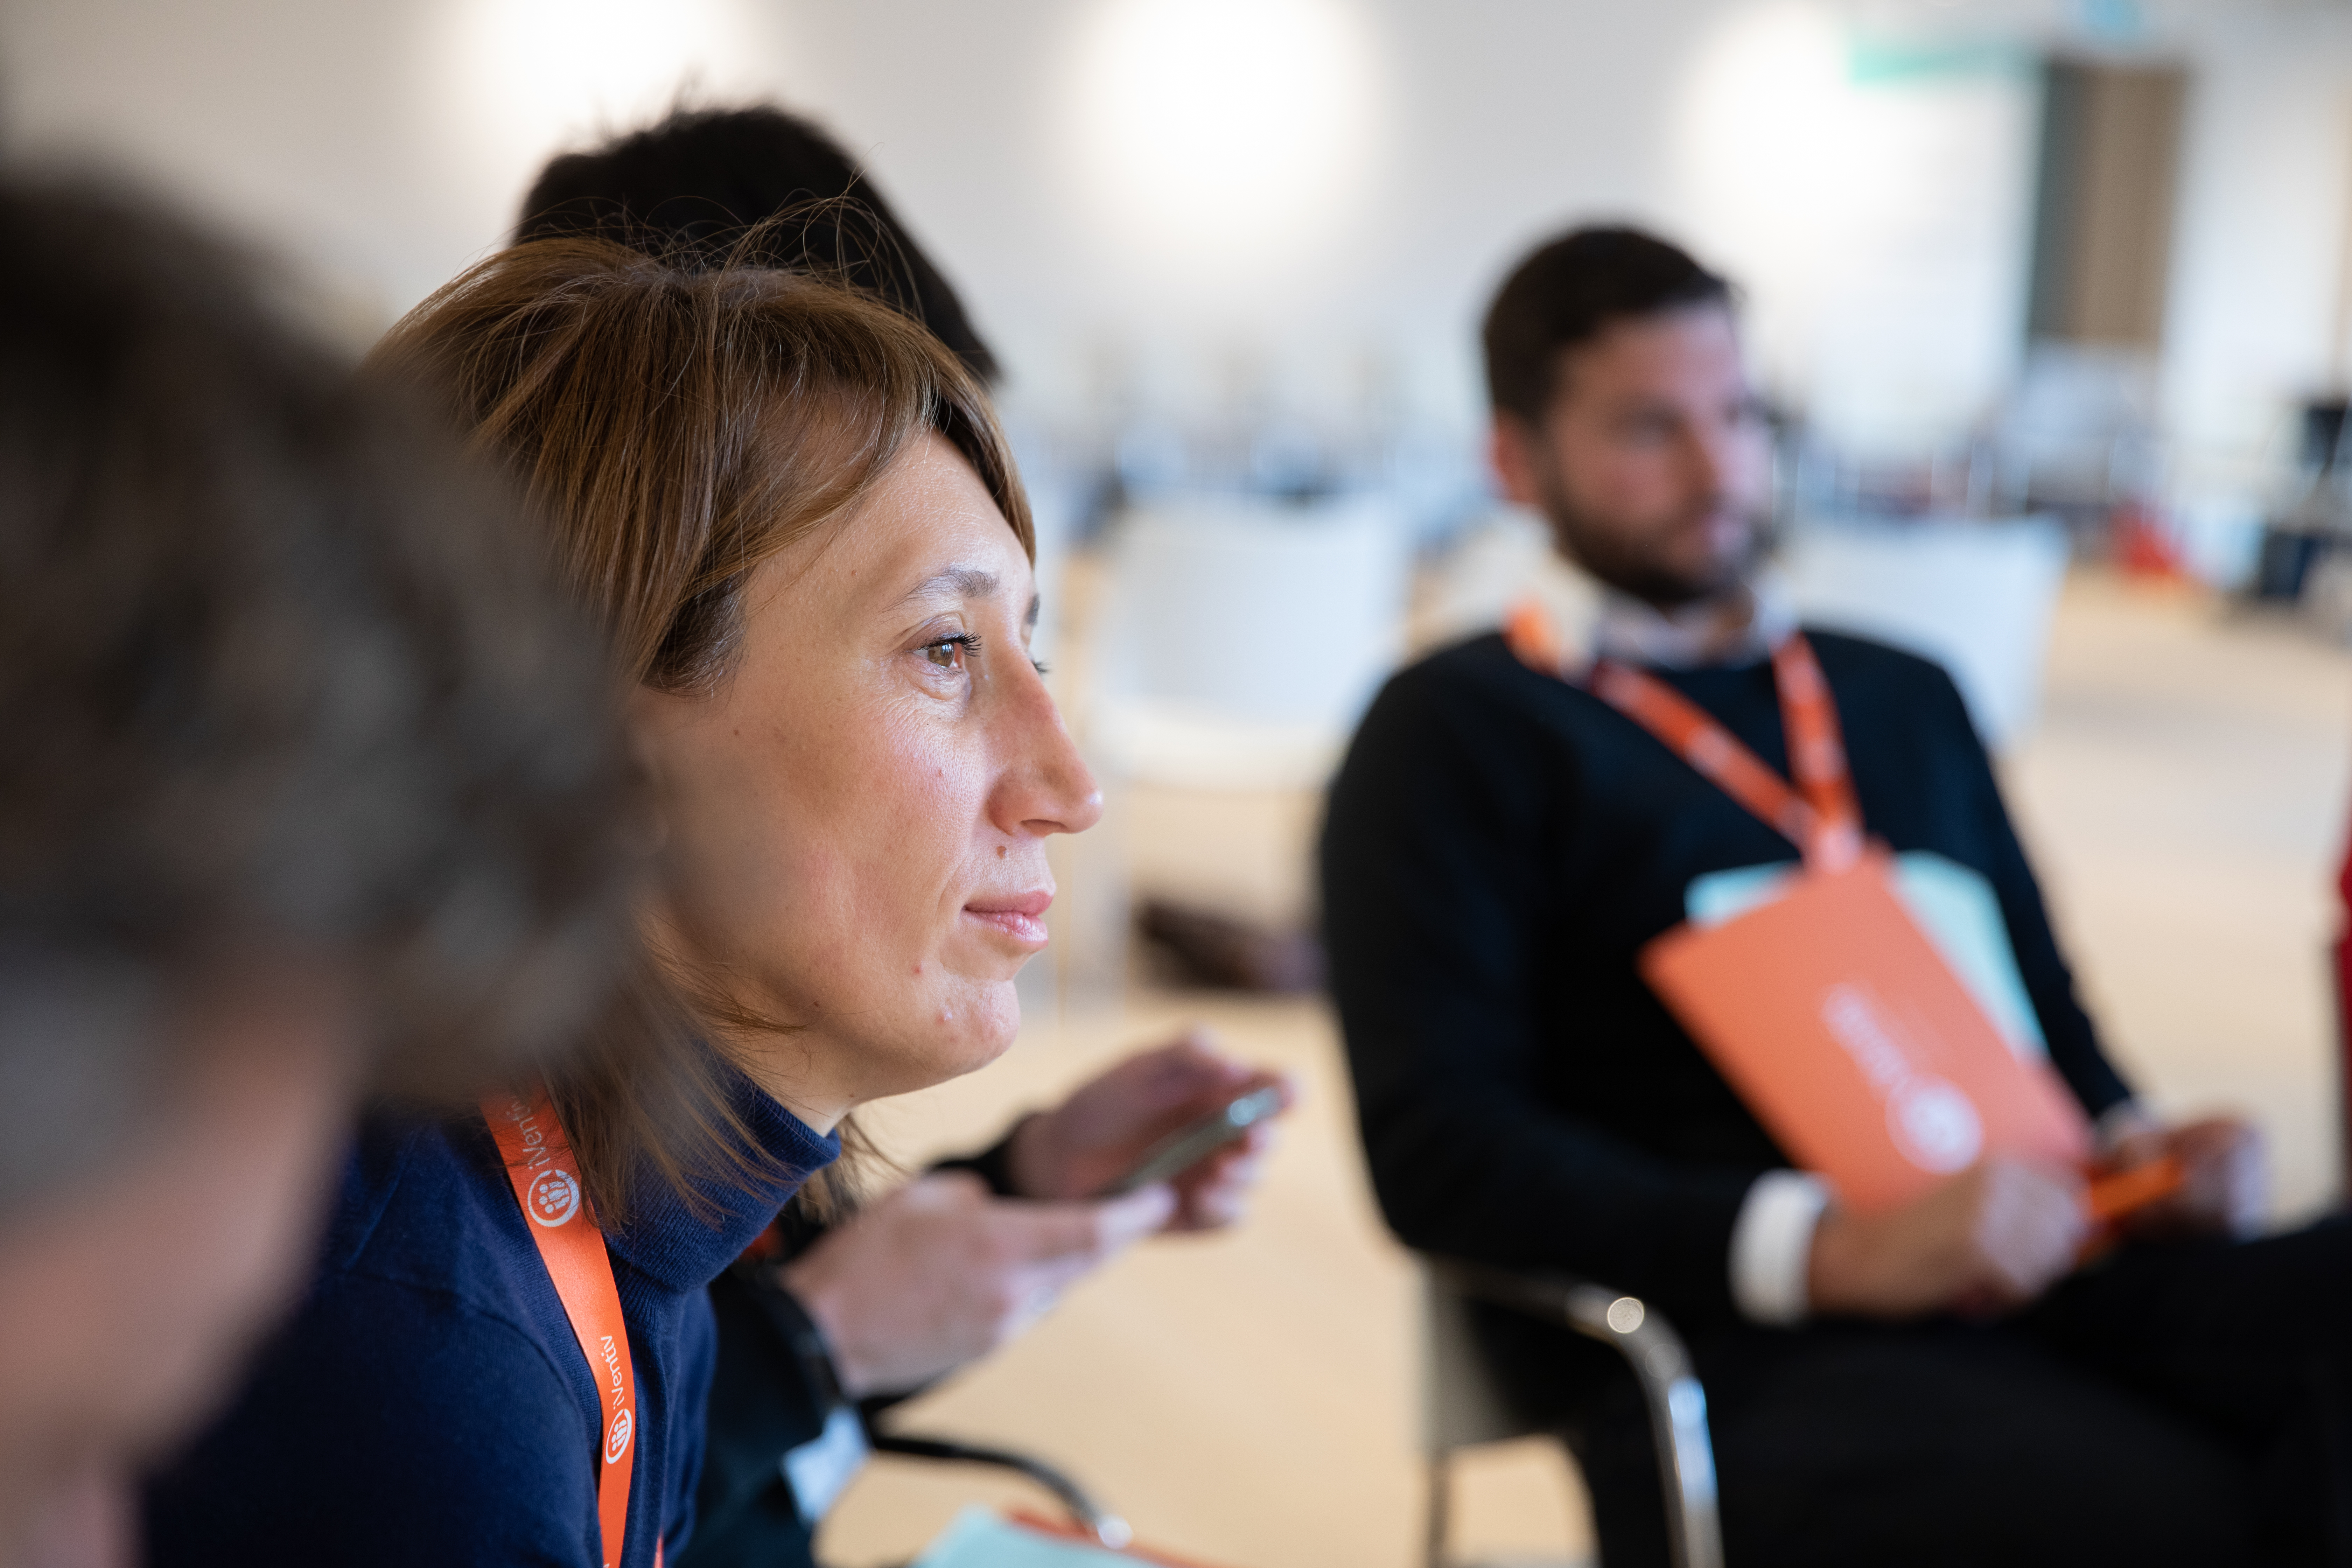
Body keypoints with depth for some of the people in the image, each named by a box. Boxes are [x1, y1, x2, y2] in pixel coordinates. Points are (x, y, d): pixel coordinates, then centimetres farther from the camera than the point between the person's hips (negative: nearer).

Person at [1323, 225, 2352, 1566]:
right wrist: (1829, 1248, -17)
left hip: (2019, 1271, 6)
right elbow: (1439, 1155, -5)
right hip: (1716, 1352, -5)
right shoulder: (1456, 735, 5)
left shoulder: (1906, 700, 25)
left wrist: (2132, 1151, 3)